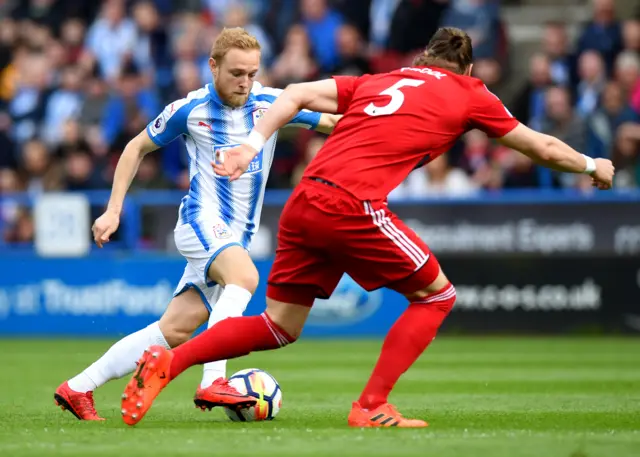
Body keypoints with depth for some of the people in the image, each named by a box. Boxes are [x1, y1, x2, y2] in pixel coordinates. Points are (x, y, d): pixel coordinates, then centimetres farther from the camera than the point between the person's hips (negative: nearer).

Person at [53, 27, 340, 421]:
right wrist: (114, 210, 4)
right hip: (202, 221, -4)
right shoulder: (190, 109, -5)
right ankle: (213, 383, -44)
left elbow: (336, 123, -1)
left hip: (238, 237, 4)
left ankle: (78, 389, 8)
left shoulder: (271, 103, -1)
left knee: (175, 330, -1)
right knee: (245, 275, -34)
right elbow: (138, 148, 9)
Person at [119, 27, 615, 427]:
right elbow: (542, 147, 25)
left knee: (279, 327, 15)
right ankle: (371, 407, 4)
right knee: (436, 296, 12)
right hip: (354, 207, -6)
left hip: (303, 203, 6)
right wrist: (591, 166, 41)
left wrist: (253, 144, 9)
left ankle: (166, 363, 3)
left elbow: (297, 94, 13)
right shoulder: (470, 95, 15)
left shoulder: (374, 81, 25)